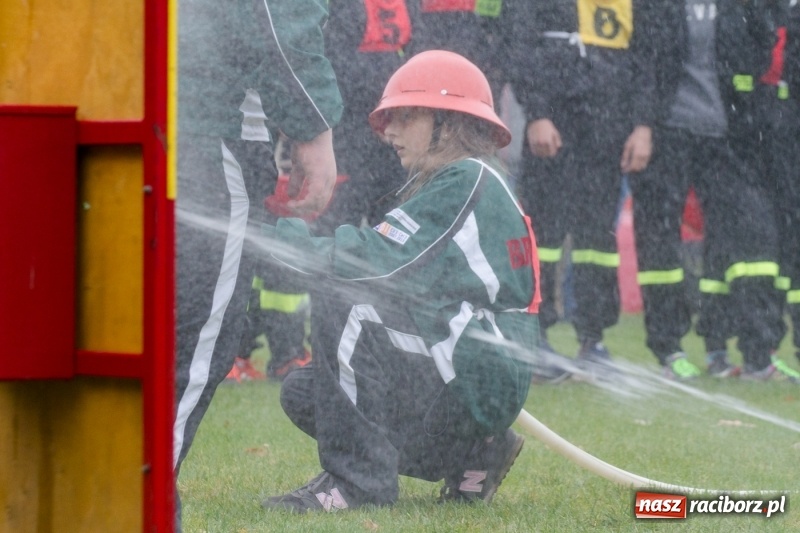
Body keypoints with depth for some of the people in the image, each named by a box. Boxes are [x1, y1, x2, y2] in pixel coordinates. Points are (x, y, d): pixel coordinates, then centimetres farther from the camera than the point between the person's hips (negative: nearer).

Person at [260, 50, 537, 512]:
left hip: (478, 384, -10)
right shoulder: (431, 188, 21)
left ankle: (357, 478, -22)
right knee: (303, 393, 9)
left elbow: (376, 262, -20)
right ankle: (471, 455, 11)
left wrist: (282, 236, -15)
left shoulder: (469, 182, -11)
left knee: (338, 298, -21)